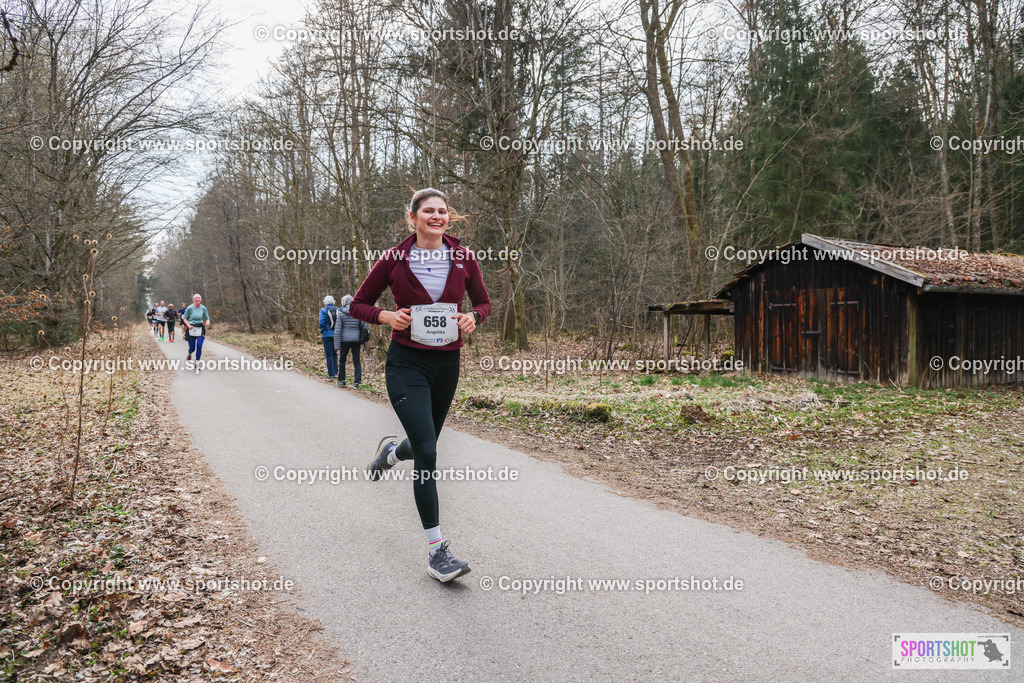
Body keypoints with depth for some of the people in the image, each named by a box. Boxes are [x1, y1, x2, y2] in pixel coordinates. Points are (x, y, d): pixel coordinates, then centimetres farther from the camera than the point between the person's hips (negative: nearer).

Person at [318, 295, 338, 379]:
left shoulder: (323, 310, -6)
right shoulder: (337, 310, 4)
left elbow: (322, 323, -12)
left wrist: (321, 333, 3)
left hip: (327, 335, -4)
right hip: (336, 335, 4)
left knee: (329, 355, 0)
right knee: (334, 353, 16)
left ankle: (331, 374, 0)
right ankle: (335, 371, 17)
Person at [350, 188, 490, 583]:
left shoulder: (462, 258, 1)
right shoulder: (394, 259, -5)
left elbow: (484, 302, 12)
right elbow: (358, 305, 4)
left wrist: (473, 317, -10)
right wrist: (387, 316, -16)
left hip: (447, 362, 4)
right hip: (407, 362, -4)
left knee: (425, 444, 19)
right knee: (427, 452, -15)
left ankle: (391, 450, 57)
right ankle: (436, 550, -8)